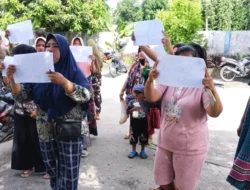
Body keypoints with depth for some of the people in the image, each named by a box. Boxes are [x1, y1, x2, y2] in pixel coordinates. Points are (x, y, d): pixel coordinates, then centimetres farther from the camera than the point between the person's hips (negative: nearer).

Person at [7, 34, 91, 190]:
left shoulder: (74, 71, -8)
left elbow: (86, 95, -21)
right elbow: (22, 97, 1)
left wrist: (64, 82, -34)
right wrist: (13, 79, -18)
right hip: (46, 131, 4)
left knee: (68, 172, 5)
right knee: (52, 170, 19)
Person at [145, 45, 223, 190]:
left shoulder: (202, 85, -15)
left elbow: (215, 113, -26)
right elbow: (151, 98, -14)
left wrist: (213, 90, -45)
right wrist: (150, 80, -34)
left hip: (190, 148, -4)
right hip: (165, 143, 4)